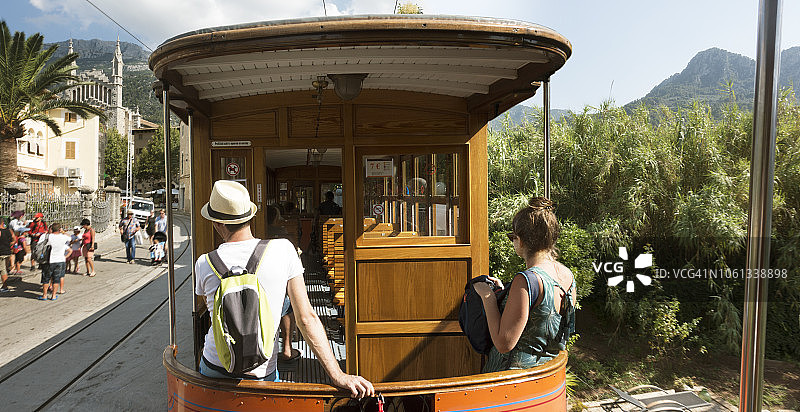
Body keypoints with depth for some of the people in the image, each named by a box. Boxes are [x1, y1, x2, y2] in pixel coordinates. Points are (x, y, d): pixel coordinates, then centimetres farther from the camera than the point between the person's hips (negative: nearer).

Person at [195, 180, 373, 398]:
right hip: (263, 375, -1)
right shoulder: (283, 250, -13)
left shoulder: (204, 265, -12)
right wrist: (337, 375, -15)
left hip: (214, 370, 1)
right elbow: (307, 318, -17)